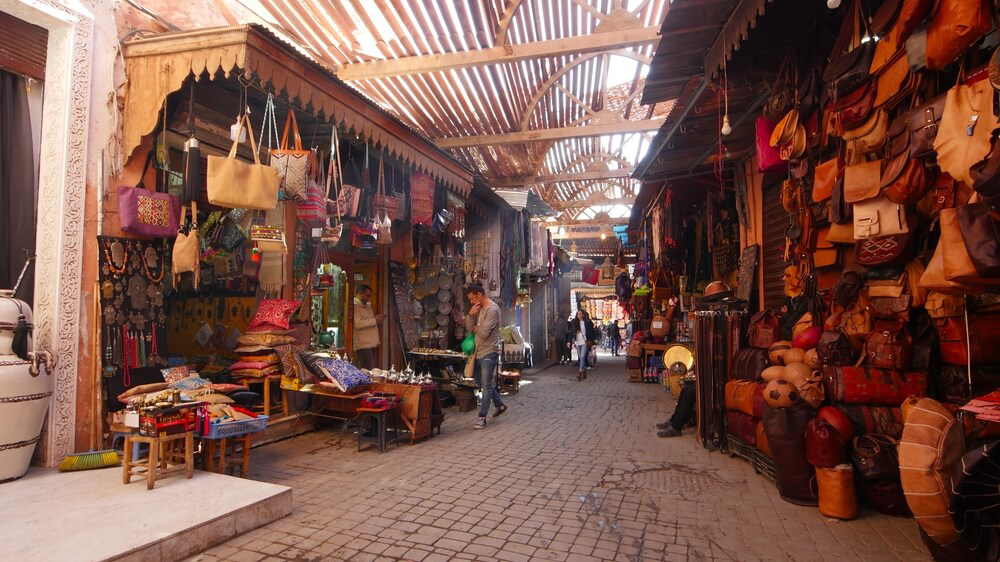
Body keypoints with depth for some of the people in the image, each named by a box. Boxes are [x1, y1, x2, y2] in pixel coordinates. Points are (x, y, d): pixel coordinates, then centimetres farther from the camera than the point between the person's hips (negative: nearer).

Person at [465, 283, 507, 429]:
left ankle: (482, 417, 3)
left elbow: (484, 332, -24)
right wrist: (471, 314, -12)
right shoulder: (478, 308, 10)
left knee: (486, 386, -3)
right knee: (483, 384, 20)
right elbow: (469, 327, 5)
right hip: (479, 353, 10)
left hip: (489, 353, -10)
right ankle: (500, 405, 36)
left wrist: (475, 327, -4)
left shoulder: (492, 309, -18)